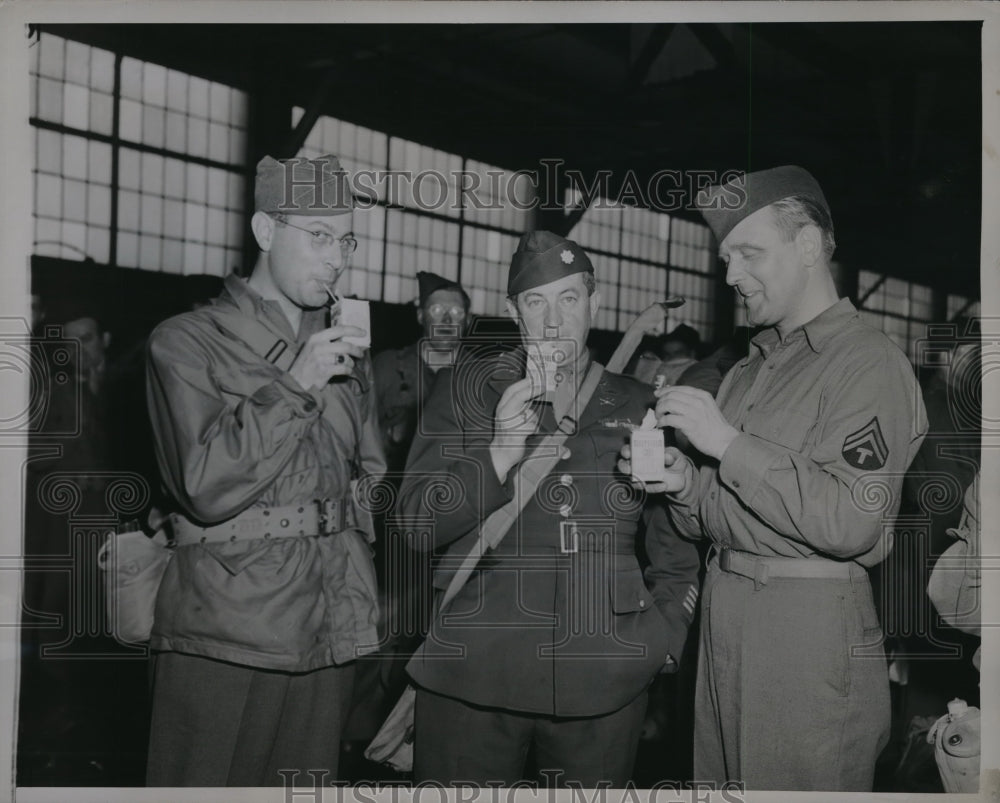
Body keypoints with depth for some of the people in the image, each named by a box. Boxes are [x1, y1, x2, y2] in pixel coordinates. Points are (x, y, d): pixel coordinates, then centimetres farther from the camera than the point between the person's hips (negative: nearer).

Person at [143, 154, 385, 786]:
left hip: (329, 633, 5)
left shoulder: (347, 351, 15)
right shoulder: (188, 342, -2)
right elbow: (207, 488, -12)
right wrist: (291, 385, -16)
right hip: (225, 636, -4)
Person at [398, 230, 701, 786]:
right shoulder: (463, 390, 5)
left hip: (604, 680, 1)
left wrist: (663, 635, 4)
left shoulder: (639, 407, 9)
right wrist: (499, 455, -13)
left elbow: (678, 549, 15)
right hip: (473, 673, -1)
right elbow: (417, 523, -1)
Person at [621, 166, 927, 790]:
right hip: (724, 614, 8)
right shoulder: (749, 371, 15)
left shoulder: (869, 364, -10)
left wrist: (730, 445, -20)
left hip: (812, 628, -7)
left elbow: (853, 522, -22)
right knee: (719, 779, 16)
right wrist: (686, 484, -2)